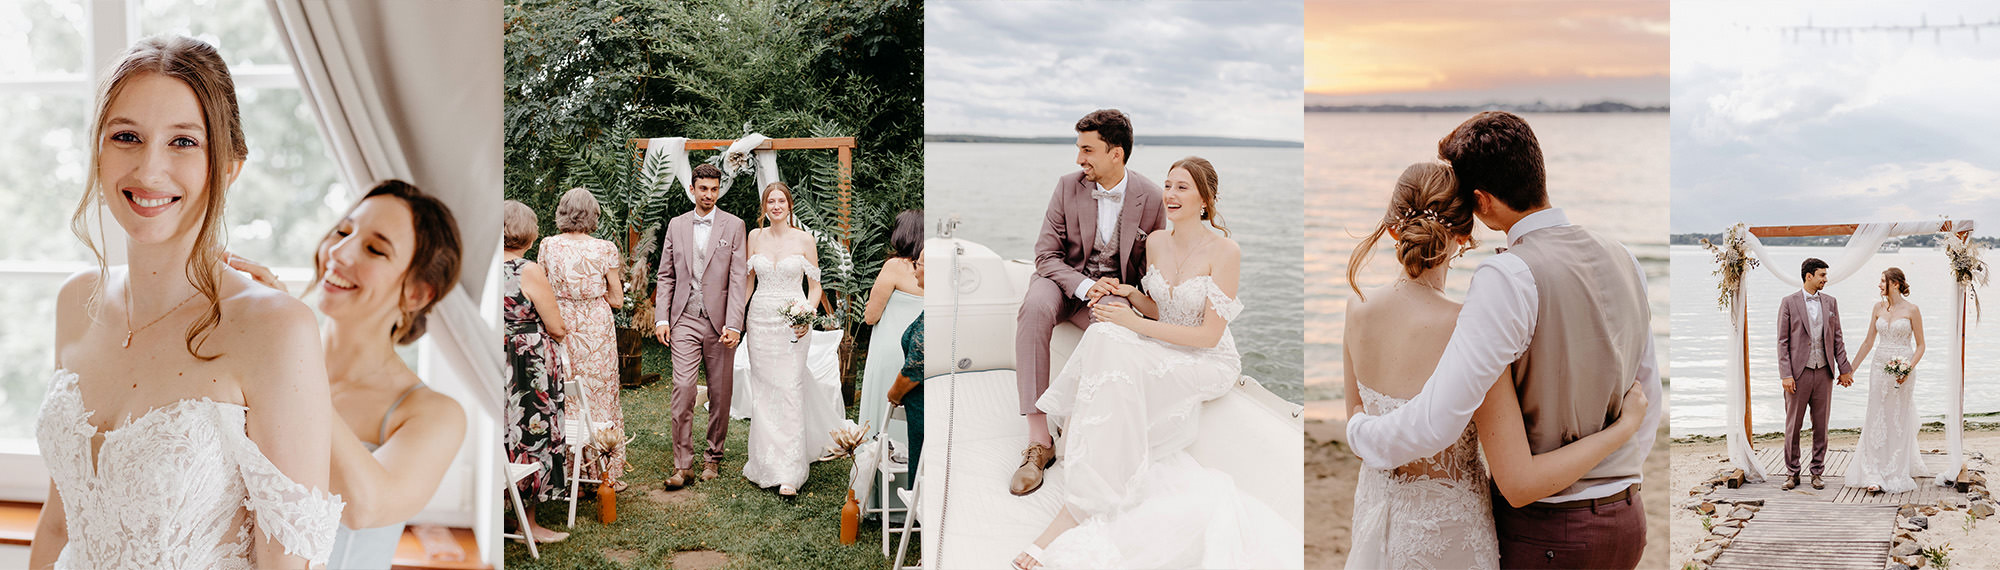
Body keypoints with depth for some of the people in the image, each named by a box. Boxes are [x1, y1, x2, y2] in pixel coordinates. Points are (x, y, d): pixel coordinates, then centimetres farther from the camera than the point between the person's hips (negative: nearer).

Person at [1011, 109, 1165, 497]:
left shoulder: (1150, 198, -5)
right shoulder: (1068, 186, -4)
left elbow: (1150, 267, 6)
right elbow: (1046, 255, -4)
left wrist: (1113, 292, -12)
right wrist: (1085, 286, -22)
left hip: (1115, 291, 0)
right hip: (1065, 280, 1)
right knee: (1034, 308, -35)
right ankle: (1038, 440, -36)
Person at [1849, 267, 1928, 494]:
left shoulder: (1911, 310, -6)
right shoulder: (1878, 308, 7)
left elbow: (1920, 345, -4)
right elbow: (1868, 342, 13)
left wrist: (1909, 369, -18)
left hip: (1902, 370, -4)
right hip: (1879, 367, 4)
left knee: (1899, 421, 2)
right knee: (1877, 420, 0)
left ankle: (1899, 474, 14)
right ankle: (1876, 476, 1)